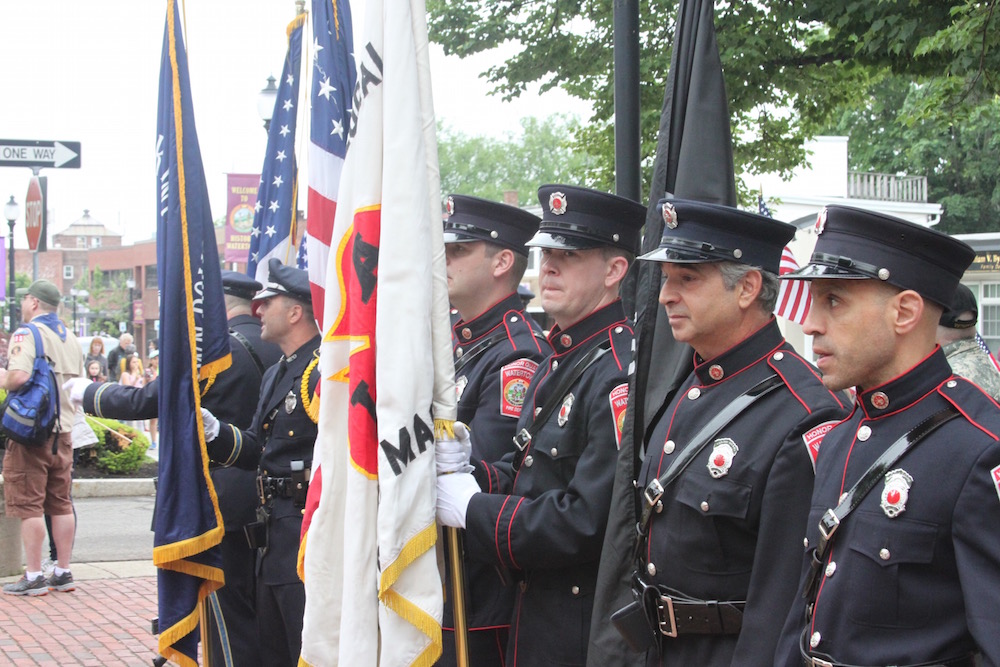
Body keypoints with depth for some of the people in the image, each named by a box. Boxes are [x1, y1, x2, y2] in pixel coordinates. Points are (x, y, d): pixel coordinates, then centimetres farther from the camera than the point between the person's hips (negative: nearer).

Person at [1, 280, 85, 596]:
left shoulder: (27, 333, -10)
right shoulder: (70, 338, 14)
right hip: (63, 432, 7)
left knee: (29, 505, -4)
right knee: (61, 504, 11)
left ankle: (33, 578, -4)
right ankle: (63, 573, 14)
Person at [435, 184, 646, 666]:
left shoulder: (620, 372, -21)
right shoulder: (559, 359, 12)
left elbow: (589, 521, -27)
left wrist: (472, 510, -18)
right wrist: (460, 473, -5)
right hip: (536, 611, 9)